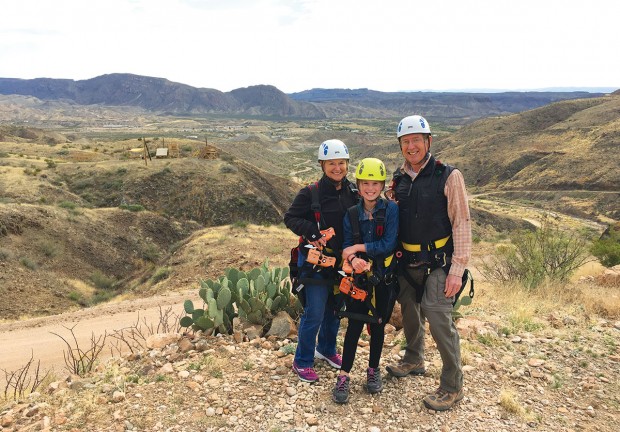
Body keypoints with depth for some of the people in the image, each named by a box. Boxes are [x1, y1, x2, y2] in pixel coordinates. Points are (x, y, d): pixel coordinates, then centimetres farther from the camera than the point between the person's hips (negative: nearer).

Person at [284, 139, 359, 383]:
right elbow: (290, 218, -10)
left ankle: (326, 349, 42)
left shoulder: (353, 192, 2)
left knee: (335, 310, 19)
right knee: (314, 314, -2)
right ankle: (302, 362, 18)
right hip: (316, 261, -5)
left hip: (342, 261, 6)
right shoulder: (311, 193, -13)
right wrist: (313, 232, -24)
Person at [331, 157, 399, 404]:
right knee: (355, 323, -1)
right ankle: (343, 376, 8)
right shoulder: (351, 214, 0)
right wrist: (353, 259, -24)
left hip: (384, 275, -1)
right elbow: (347, 246, -2)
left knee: (378, 323, 11)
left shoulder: (391, 210, -8)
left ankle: (373, 370, 29)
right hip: (359, 275, 1)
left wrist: (358, 247, -16)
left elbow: (389, 244, -16)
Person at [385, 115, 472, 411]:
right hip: (406, 262, 6)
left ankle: (452, 387, 6)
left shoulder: (448, 176, -10)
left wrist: (457, 269, -16)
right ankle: (413, 361, 41)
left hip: (437, 263, -6)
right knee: (410, 312, 18)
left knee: (438, 318, -11)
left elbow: (461, 223, -12)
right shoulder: (398, 180, 6)